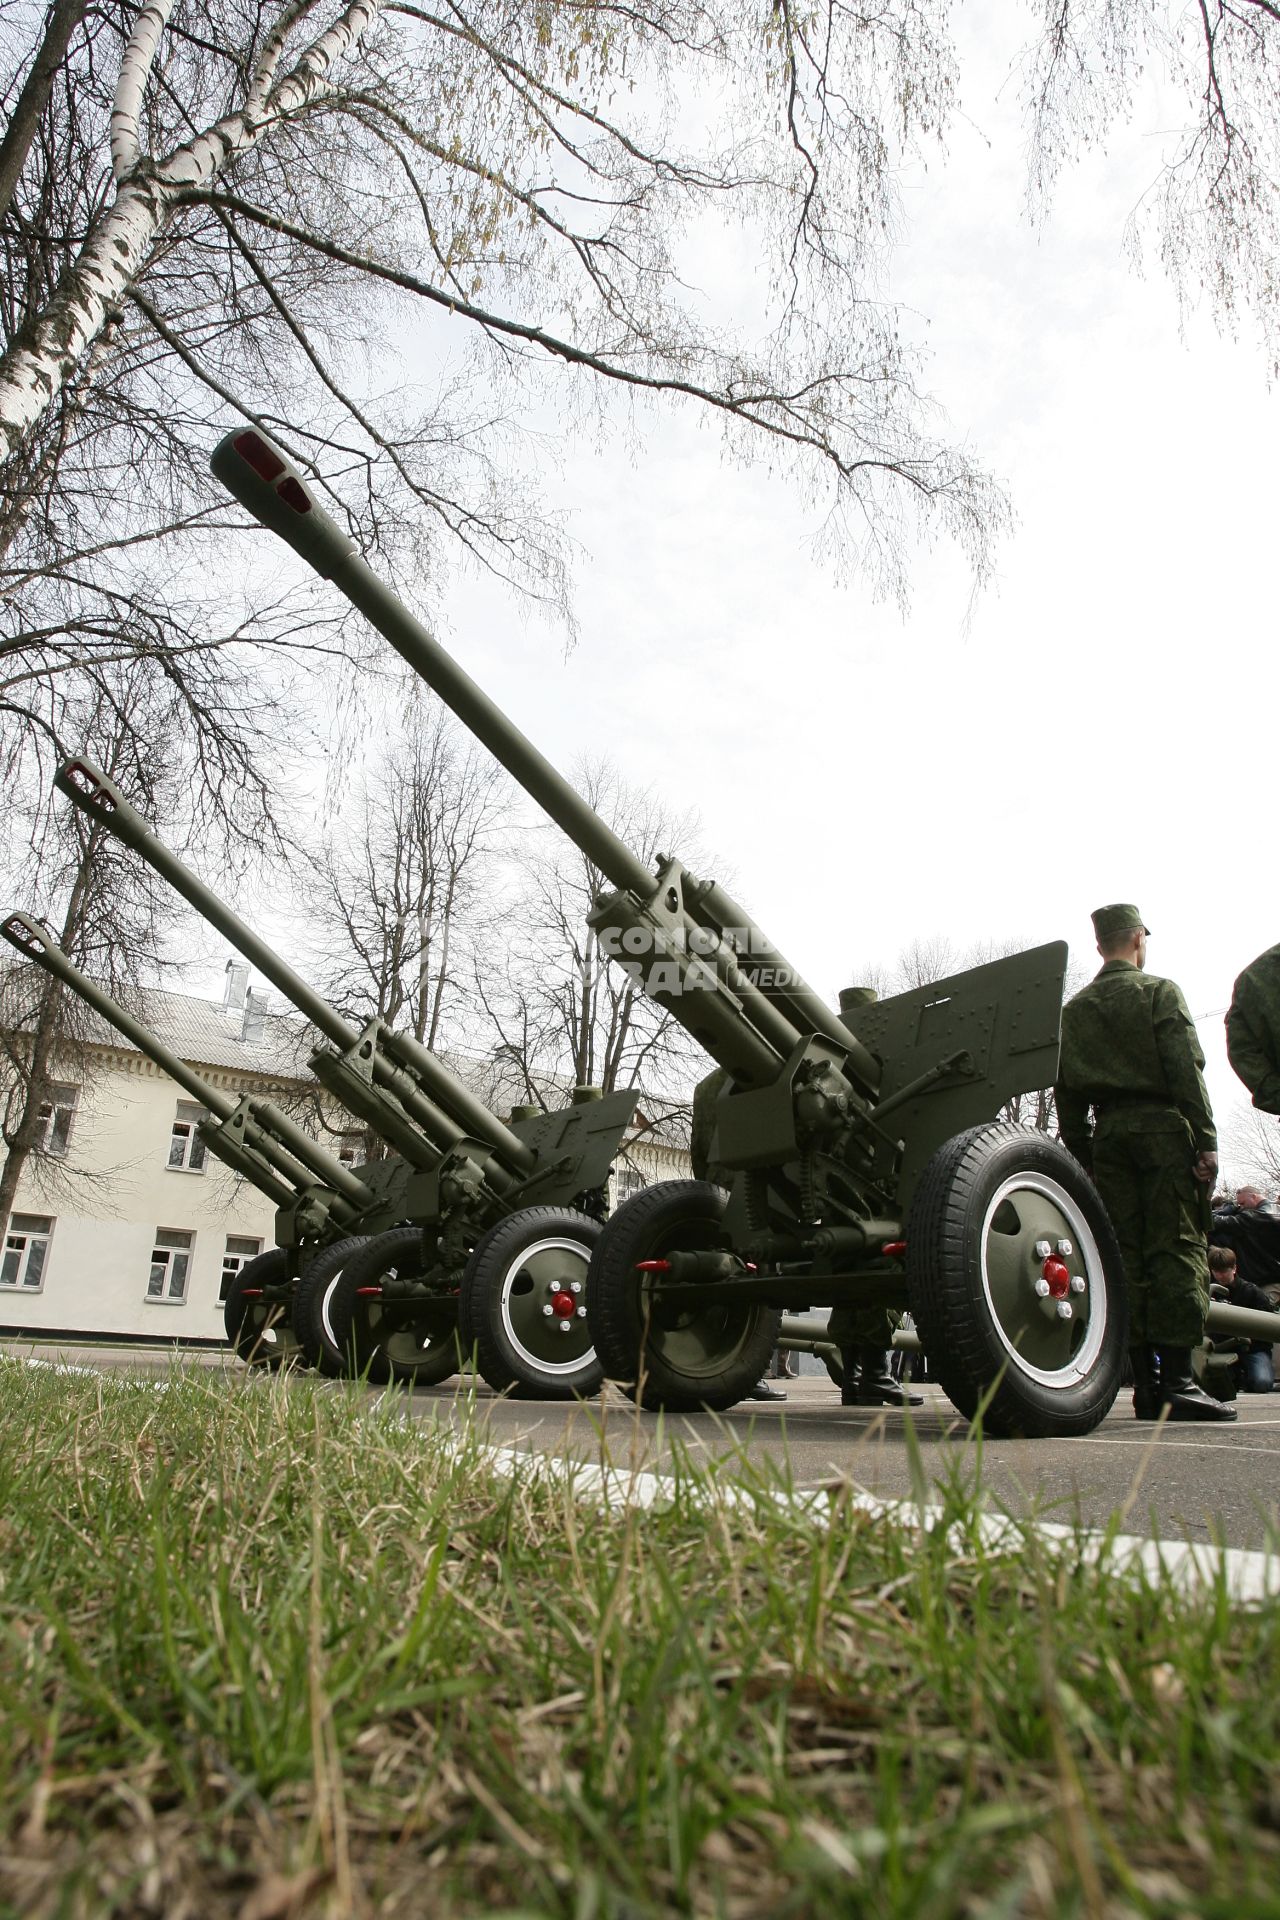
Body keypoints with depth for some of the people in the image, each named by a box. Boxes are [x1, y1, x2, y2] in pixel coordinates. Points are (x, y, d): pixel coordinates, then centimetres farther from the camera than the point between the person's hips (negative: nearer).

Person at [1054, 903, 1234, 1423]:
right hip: (1162, 1127, -4)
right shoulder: (1160, 992, 2)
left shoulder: (1074, 1008, 15)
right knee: (1177, 1249, -5)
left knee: (1124, 1255, 4)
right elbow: (1186, 1069, -8)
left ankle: (1145, 1384, 6)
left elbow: (1066, 1092, 12)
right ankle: (1177, 1379, -9)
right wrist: (1206, 1141, -9)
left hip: (1108, 1135, 4)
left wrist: (1081, 1158, 15)